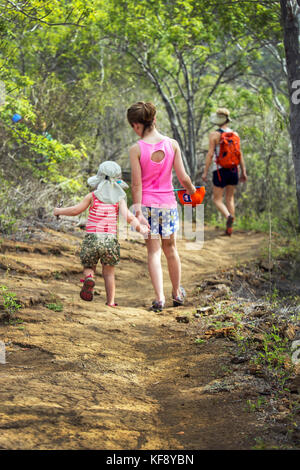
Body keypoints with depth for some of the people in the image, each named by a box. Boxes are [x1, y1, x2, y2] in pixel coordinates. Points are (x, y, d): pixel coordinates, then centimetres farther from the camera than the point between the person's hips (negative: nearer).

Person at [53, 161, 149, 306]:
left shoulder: (92, 196, 5)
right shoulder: (119, 199, 5)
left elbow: (76, 210, 4)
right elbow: (127, 216, -8)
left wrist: (59, 211, 19)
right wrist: (139, 227, 3)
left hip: (92, 238, 0)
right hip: (110, 239, 0)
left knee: (88, 267, 15)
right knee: (109, 272, 13)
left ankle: (89, 278, -20)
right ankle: (111, 302, 10)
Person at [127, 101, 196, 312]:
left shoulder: (136, 149, -10)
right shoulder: (172, 144, -4)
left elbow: (136, 184, -11)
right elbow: (183, 177, -2)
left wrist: (138, 211, -8)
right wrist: (191, 190, 18)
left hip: (147, 203, -2)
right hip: (168, 202, 2)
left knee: (154, 251, 5)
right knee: (171, 249, 18)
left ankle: (160, 297, -4)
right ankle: (177, 293, 32)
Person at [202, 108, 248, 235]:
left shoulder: (214, 135, -8)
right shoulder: (235, 134, 5)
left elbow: (210, 154, -11)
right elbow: (240, 154, 4)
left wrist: (205, 171, -7)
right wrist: (243, 171, 8)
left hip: (220, 170, -4)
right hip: (233, 169, 4)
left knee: (217, 199, 5)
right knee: (230, 198, 15)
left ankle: (228, 216, -24)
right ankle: (229, 227, 13)